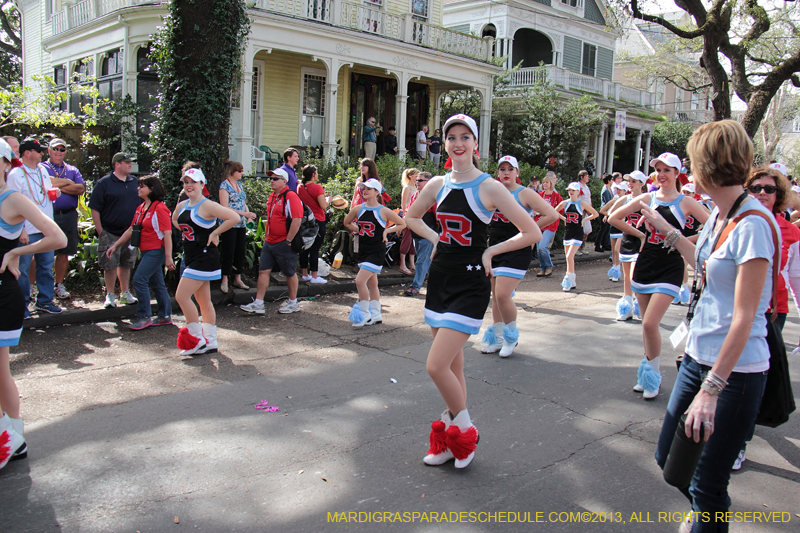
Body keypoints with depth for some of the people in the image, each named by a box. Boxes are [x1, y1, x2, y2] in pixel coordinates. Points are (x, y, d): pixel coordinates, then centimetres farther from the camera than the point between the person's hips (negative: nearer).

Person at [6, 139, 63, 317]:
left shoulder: (43, 170, 13)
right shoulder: (15, 174, -9)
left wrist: (54, 192, 4)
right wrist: (20, 230, -18)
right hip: (27, 231, -7)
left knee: (46, 266, 12)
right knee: (23, 269, 0)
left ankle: (44, 300, 23)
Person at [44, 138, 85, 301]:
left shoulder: (73, 170, 16)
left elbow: (81, 189, -1)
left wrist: (57, 185, -7)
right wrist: (68, 182, -8)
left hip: (68, 216, 4)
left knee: (64, 252, 8)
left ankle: (59, 285, 18)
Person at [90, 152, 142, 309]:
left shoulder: (135, 182, 9)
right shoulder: (104, 183, -5)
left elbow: (141, 204, 17)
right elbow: (94, 208, -7)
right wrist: (100, 230, -11)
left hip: (130, 232, 4)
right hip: (110, 233, -4)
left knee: (126, 264, 13)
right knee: (110, 265, 0)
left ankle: (125, 293, 24)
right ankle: (110, 296, 11)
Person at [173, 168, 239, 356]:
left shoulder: (207, 206, -15)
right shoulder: (182, 206, 9)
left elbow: (235, 217, -25)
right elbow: (175, 220, 32)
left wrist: (214, 233, -18)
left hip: (204, 257, -9)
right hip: (191, 257, 9)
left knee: (182, 296, -12)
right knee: (203, 301, 12)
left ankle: (197, 339, -1)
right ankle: (210, 342, 20)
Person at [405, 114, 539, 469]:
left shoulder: (489, 187, -10)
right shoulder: (437, 185, 5)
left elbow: (532, 233, -10)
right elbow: (412, 217, 23)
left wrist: (490, 252, -9)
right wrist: (435, 239, 8)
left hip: (470, 284, -6)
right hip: (440, 278, 6)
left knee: (436, 366, -12)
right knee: (452, 366, 14)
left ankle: (465, 430, 12)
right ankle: (451, 440, 28)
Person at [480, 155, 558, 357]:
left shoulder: (524, 193, -7)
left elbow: (552, 215, -13)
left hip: (516, 250, -6)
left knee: (503, 295, -14)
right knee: (495, 296, 10)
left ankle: (511, 337, 9)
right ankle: (498, 339, 22)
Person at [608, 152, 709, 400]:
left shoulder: (686, 202, -3)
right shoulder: (648, 198, 6)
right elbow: (614, 218, 11)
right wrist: (641, 234, 7)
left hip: (669, 268, -4)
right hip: (645, 264, 4)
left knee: (650, 324, -14)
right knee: (647, 325, 11)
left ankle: (653, 375, 6)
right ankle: (648, 375, 25)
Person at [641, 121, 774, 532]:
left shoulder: (753, 224, -20)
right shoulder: (718, 214, 6)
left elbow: (744, 317, -23)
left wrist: (712, 388, -25)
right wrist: (666, 229, 25)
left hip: (736, 370, -9)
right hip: (699, 356, 9)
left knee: (707, 485, 0)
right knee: (668, 456, 19)